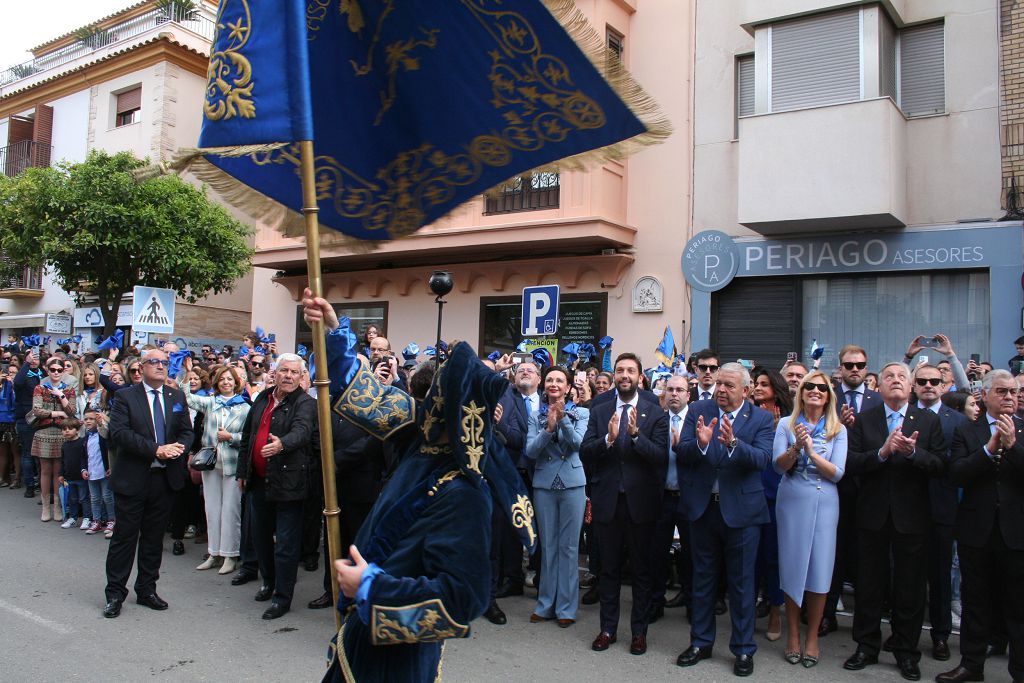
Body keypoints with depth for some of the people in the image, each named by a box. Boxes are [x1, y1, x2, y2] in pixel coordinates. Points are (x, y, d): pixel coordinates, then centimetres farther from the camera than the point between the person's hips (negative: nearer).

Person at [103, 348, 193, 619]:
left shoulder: (177, 397, 9)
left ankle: (147, 589, 25)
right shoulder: (126, 396, -4)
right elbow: (119, 432, -15)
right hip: (132, 478, -4)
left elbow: (187, 431, 9)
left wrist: (177, 448, -14)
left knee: (154, 538, 13)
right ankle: (115, 593, 17)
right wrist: (156, 450, -22)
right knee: (125, 537, 4)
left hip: (166, 478, 4)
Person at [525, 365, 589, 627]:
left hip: (572, 483, -2)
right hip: (544, 484, 2)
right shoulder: (535, 416, 6)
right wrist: (549, 428, -18)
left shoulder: (580, 413, 2)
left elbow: (577, 442, -13)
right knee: (548, 546, 10)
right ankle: (546, 605, 21)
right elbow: (530, 451, -4)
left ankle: (566, 607, 14)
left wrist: (562, 418, -27)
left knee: (569, 546, 4)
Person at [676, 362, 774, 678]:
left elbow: (762, 458, -20)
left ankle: (743, 649, 26)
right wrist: (700, 442, -30)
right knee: (703, 578, 16)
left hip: (741, 509, -2)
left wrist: (733, 443, -37)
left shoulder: (761, 418, -5)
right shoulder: (698, 411, -1)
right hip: (703, 507, 2)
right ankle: (701, 642, 32)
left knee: (741, 581, 9)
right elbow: (681, 453, -10)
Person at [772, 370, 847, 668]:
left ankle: (812, 637, 21)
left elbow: (837, 473, -6)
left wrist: (812, 452, -20)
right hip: (791, 502, 0)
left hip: (823, 504, 0)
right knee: (792, 566, 7)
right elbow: (778, 466, -6)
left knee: (819, 570, 4)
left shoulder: (838, 430, 2)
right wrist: (796, 447, -23)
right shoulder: (786, 424, 1)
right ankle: (792, 634, 22)